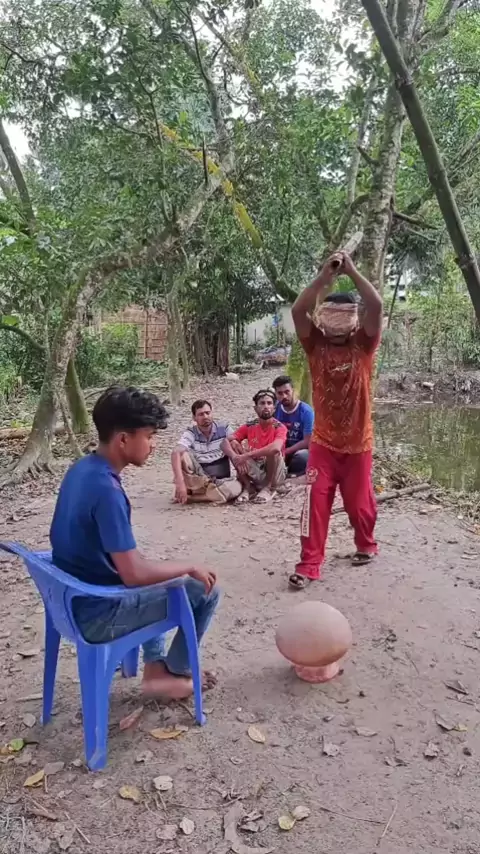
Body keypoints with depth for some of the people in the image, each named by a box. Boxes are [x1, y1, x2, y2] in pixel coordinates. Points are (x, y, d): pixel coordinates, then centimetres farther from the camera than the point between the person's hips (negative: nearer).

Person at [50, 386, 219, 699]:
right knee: (205, 590, -1)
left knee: (157, 571, 30)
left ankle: (156, 667, 27)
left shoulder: (82, 469, 1)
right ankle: (174, 672, 20)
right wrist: (191, 567, -12)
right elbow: (134, 574, -27)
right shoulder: (106, 489, -28)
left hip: (74, 597, 9)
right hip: (96, 615, -9)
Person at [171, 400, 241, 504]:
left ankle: (190, 495, -22)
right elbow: (176, 453, -27)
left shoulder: (224, 428, -3)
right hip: (197, 479, -2)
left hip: (220, 481, 2)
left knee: (235, 488, -34)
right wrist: (180, 483, -42)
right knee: (183, 454, -26)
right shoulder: (190, 434, -10)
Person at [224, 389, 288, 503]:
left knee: (273, 450, -33)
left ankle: (269, 488, -10)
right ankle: (247, 487, -9)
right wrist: (235, 457, -31)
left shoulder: (279, 428, -14)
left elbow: (276, 448, -36)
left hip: (276, 474, -3)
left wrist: (246, 455, -35)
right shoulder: (249, 426, -1)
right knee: (234, 444, -15)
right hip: (254, 473, 3)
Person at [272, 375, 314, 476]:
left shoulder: (306, 411, -15)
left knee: (302, 456, -37)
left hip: (300, 451, -3)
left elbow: (307, 441, -16)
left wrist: (285, 452, -20)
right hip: (281, 450, 3)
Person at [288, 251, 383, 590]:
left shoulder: (364, 345, -6)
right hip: (323, 442, 0)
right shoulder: (316, 344, -3)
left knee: (360, 502, 15)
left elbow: (376, 306, -21)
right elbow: (298, 311, -18)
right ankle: (309, 564, 5)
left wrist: (351, 271, -20)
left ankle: (366, 545, 42)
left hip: (358, 442, 0)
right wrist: (324, 276, -23)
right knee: (316, 502, -5)